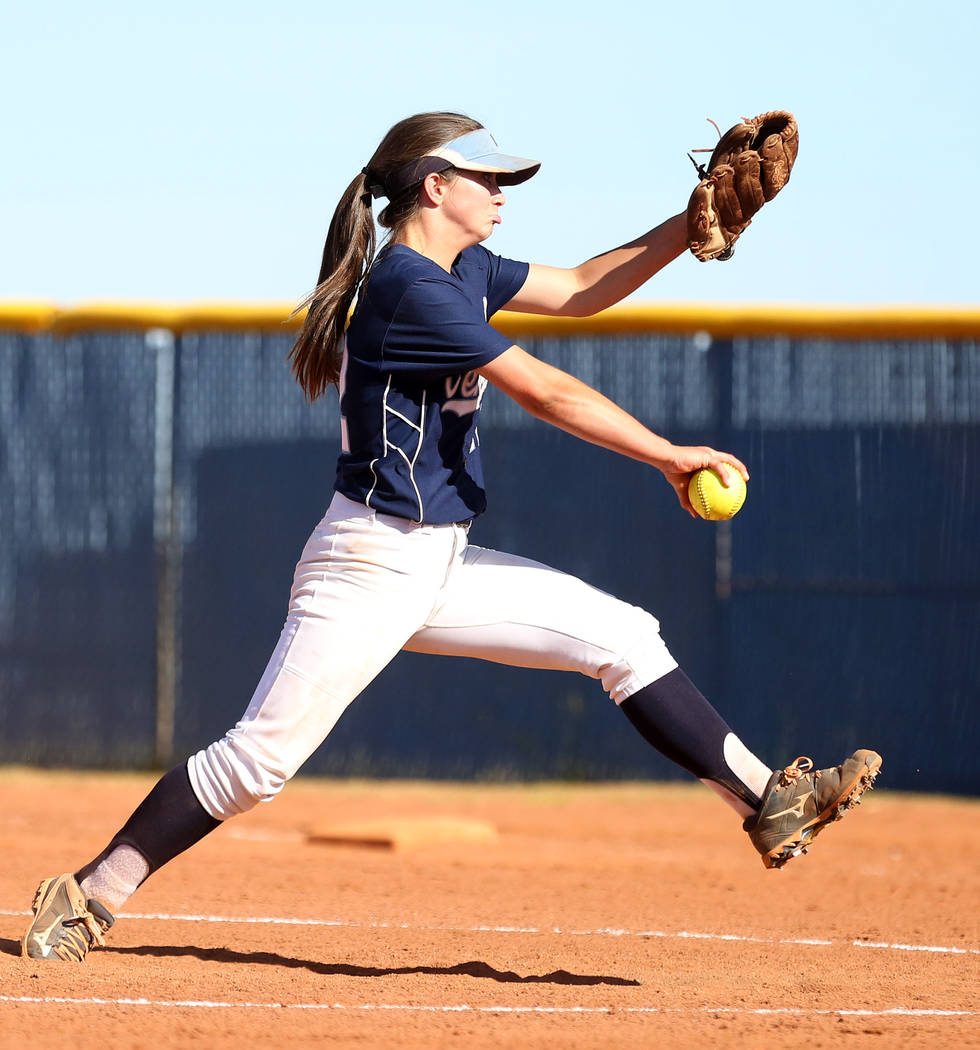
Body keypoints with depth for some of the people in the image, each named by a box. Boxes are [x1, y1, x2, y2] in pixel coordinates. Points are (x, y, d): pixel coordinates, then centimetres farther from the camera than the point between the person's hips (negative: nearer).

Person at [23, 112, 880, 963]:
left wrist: (691, 228, 7)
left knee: (624, 637, 3)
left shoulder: (465, 271, 10)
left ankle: (768, 803, 4)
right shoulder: (409, 285, -19)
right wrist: (669, 456, -13)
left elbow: (580, 291, 19)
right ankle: (88, 899, 0)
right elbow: (547, 392, -19)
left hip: (442, 567, 9)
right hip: (370, 565, -9)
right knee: (261, 758, -9)